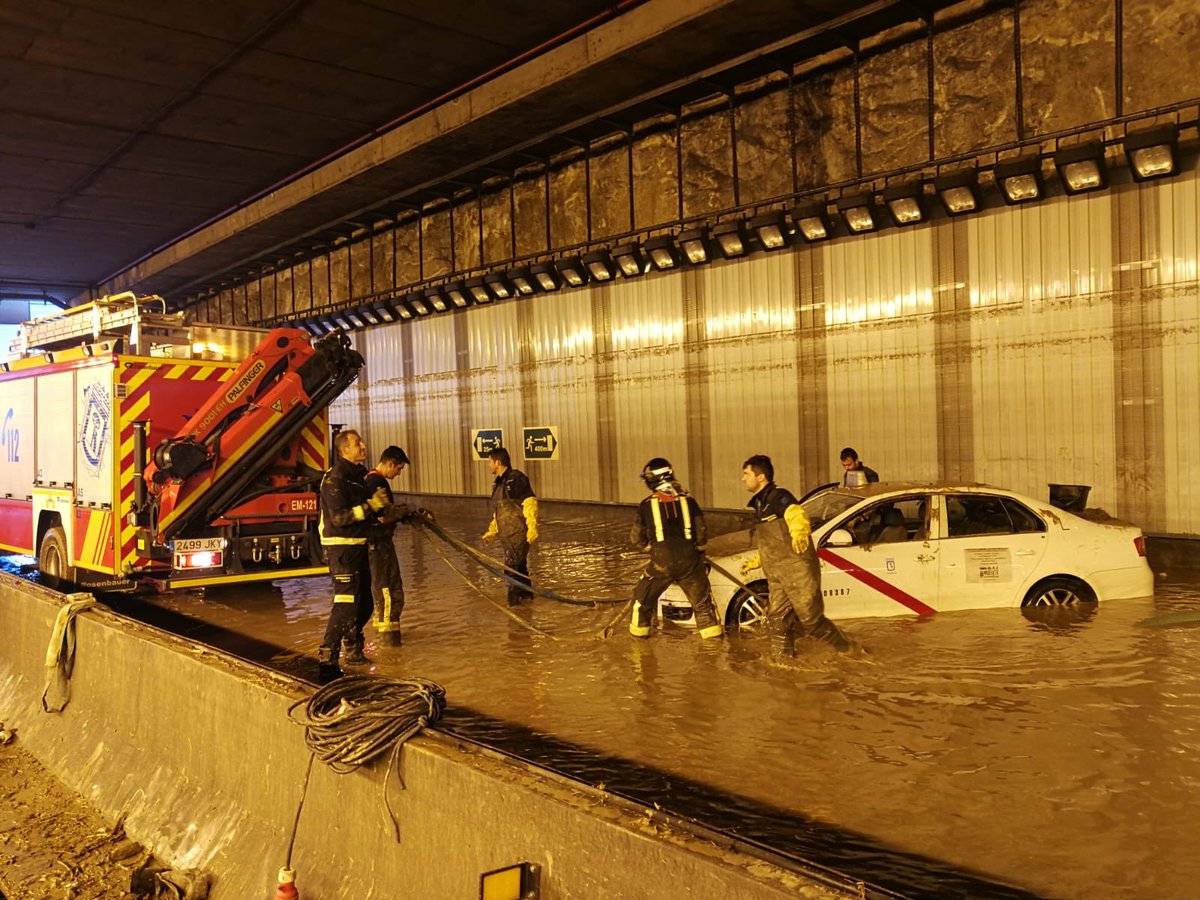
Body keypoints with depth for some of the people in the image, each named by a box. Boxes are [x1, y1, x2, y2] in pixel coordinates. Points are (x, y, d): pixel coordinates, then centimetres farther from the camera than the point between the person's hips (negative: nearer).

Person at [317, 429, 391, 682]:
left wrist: (380, 507, 5)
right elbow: (339, 517, -23)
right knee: (345, 605, -13)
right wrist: (371, 505, -23)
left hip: (358, 547, 10)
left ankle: (354, 650, 35)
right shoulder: (335, 478, -17)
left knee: (364, 603, 18)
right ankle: (327, 660, -9)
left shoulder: (359, 474, 12)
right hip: (342, 549, -10)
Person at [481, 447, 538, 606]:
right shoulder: (499, 483, 18)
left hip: (518, 533, -9)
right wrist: (492, 531, 25)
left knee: (512, 568, -10)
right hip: (507, 535, 9)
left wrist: (532, 528, -24)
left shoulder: (516, 479, -12)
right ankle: (526, 595, 24)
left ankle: (514, 600, -4)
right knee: (519, 567, 15)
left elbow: (530, 503, -18)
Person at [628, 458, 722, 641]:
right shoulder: (688, 501, 5)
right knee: (702, 599, 15)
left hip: (662, 562, -2)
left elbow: (636, 538, 9)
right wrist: (698, 551, 25)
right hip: (689, 561, 2)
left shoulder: (647, 505, 1)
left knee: (643, 596, 18)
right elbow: (702, 533, 8)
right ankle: (713, 634, 14)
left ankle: (638, 632, 25)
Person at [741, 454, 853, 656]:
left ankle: (849, 650, 16)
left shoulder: (779, 497, -11)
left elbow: (798, 515, -33)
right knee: (777, 621, 7)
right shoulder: (760, 505, 19)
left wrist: (799, 533, -53)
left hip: (799, 571, -9)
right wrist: (754, 563, 35)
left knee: (810, 620, -3)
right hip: (777, 577, 9)